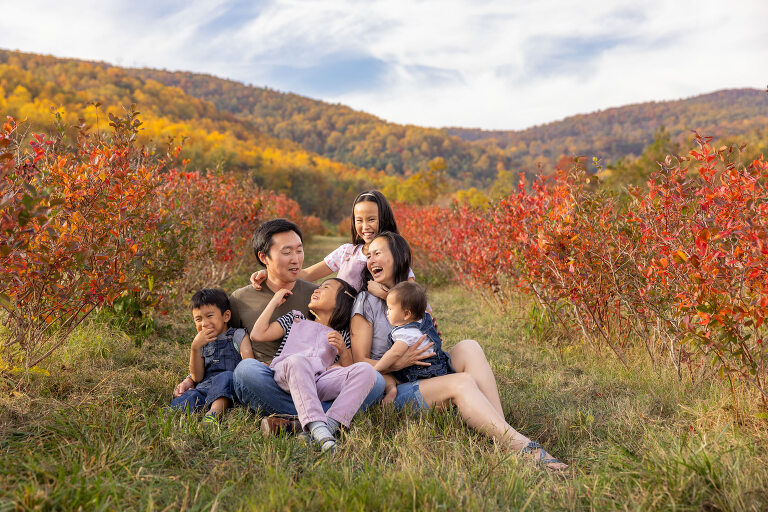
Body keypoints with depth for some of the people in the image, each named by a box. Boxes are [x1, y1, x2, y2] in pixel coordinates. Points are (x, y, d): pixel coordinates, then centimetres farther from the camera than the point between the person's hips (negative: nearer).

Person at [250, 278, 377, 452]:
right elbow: (257, 335, 16)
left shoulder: (342, 334, 30)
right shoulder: (295, 319, 30)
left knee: (366, 370, -24)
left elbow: (348, 370, 19)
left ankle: (331, 424, -43)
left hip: (318, 382, 1)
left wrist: (342, 350, 1)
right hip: (285, 376, -1)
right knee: (297, 360, -38)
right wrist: (275, 301, 22)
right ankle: (317, 427, -54)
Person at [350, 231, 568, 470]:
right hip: (392, 392, -6)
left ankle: (500, 430, -31)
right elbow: (360, 361, -7)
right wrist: (399, 363, -22)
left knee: (468, 347, -18)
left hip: (426, 379, 6)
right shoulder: (367, 302, -1)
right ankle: (519, 446, -37)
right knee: (462, 382, -29)